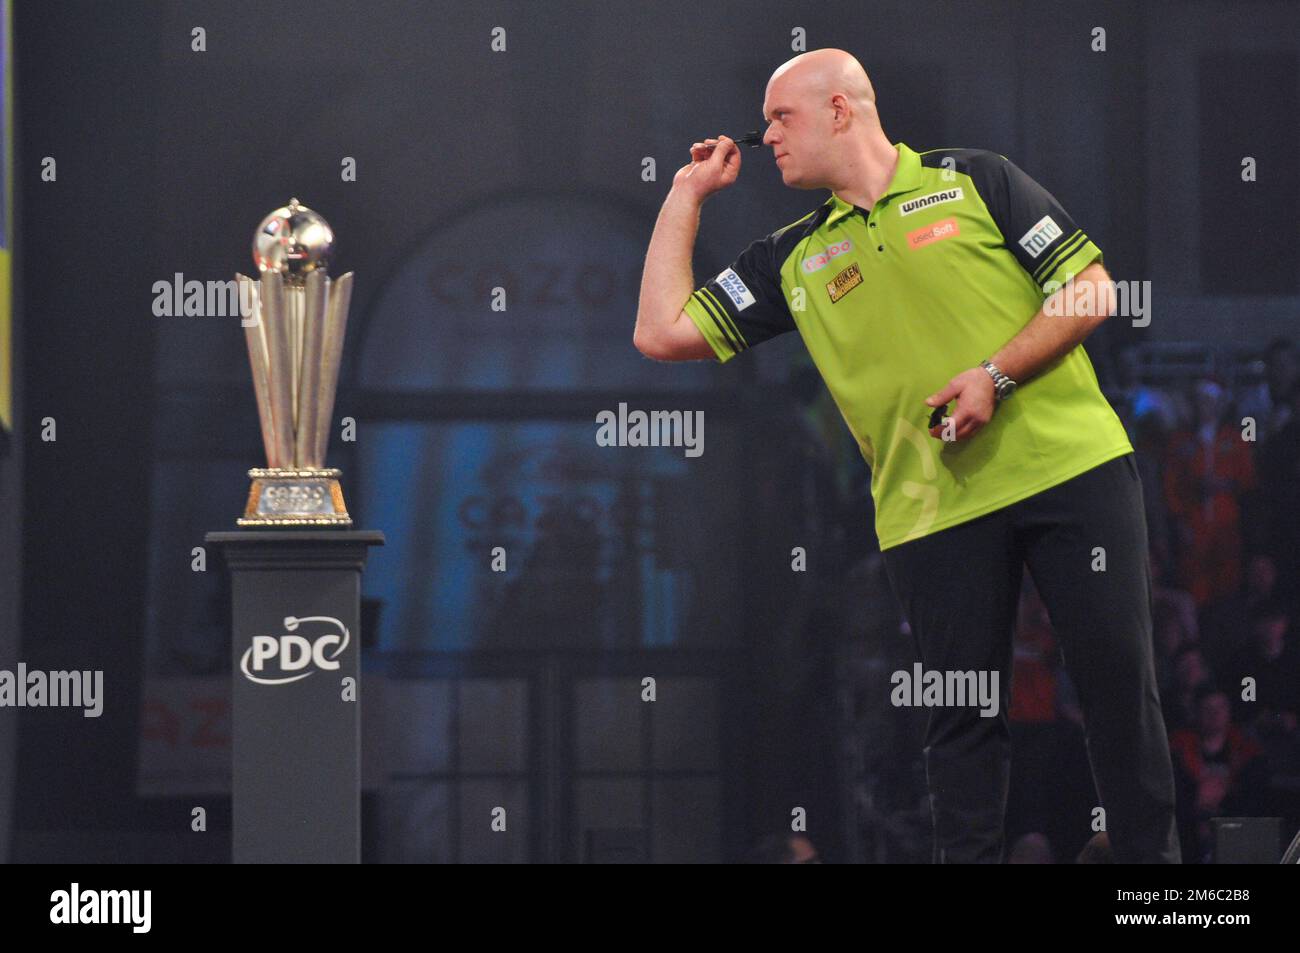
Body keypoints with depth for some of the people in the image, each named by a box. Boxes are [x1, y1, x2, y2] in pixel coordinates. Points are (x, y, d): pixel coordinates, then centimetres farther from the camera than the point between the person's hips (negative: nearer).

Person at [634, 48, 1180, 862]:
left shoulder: (972, 181, 5)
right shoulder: (793, 261, 14)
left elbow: (1091, 293, 1)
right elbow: (663, 332, 10)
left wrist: (995, 376, -12)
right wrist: (687, 195, 13)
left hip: (1072, 466, -2)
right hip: (934, 510, 3)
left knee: (1121, 680, -1)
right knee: (963, 714, 1)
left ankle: (1153, 858, 9)